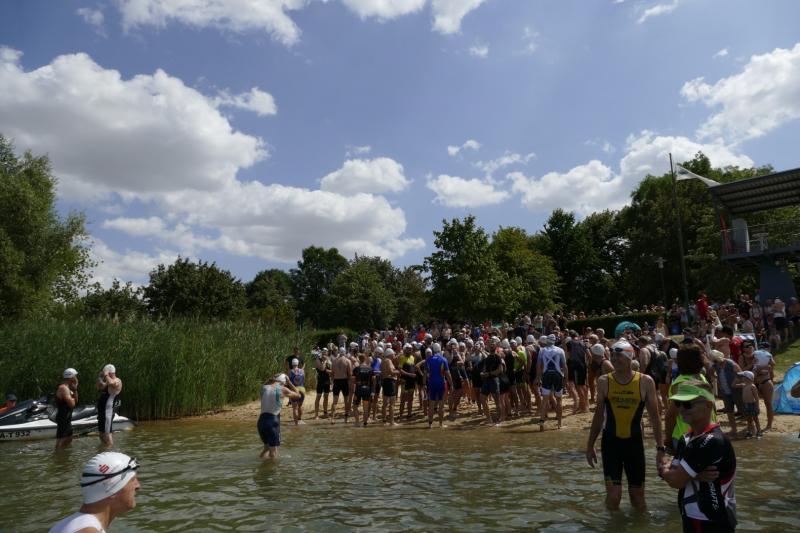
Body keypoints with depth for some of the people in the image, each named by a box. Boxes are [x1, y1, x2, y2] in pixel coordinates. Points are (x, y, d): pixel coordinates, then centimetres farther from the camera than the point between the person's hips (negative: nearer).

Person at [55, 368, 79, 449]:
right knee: (61, 440, -7)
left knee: (69, 438, 20)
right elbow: (72, 404, -24)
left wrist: (75, 389, 4)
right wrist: (73, 398, -4)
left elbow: (76, 401, 13)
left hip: (67, 418, 11)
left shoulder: (67, 388, 13)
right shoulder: (63, 388, -19)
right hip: (63, 418, -11)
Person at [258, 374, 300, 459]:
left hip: (261, 420, 5)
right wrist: (289, 383, 19)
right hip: (272, 421, -5)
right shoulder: (283, 389, -1)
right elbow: (298, 395, 15)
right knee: (273, 454, 1)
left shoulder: (264, 387, 9)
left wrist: (271, 379, 23)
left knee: (267, 447, 26)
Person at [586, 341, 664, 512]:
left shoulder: (645, 382, -7)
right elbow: (599, 415, 5)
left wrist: (660, 447, -1)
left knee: (638, 496, 11)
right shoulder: (604, 381, -4)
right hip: (610, 441, 0)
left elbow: (654, 416, 1)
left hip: (635, 441, 0)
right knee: (613, 496, -5)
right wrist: (590, 445, 7)